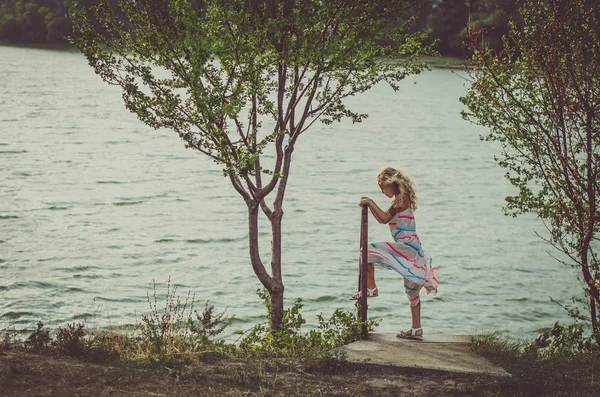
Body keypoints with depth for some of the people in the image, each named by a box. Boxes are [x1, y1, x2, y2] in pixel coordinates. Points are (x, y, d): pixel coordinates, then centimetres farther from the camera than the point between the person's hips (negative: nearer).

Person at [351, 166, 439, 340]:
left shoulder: (401, 197, -11)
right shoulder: (401, 198, 18)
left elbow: (384, 218, -20)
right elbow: (384, 219, 23)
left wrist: (371, 202, -12)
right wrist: (370, 205, 16)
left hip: (406, 244, -10)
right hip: (409, 247, 10)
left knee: (368, 251, -10)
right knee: (412, 288, 10)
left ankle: (371, 288, 0)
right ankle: (416, 329, 13)